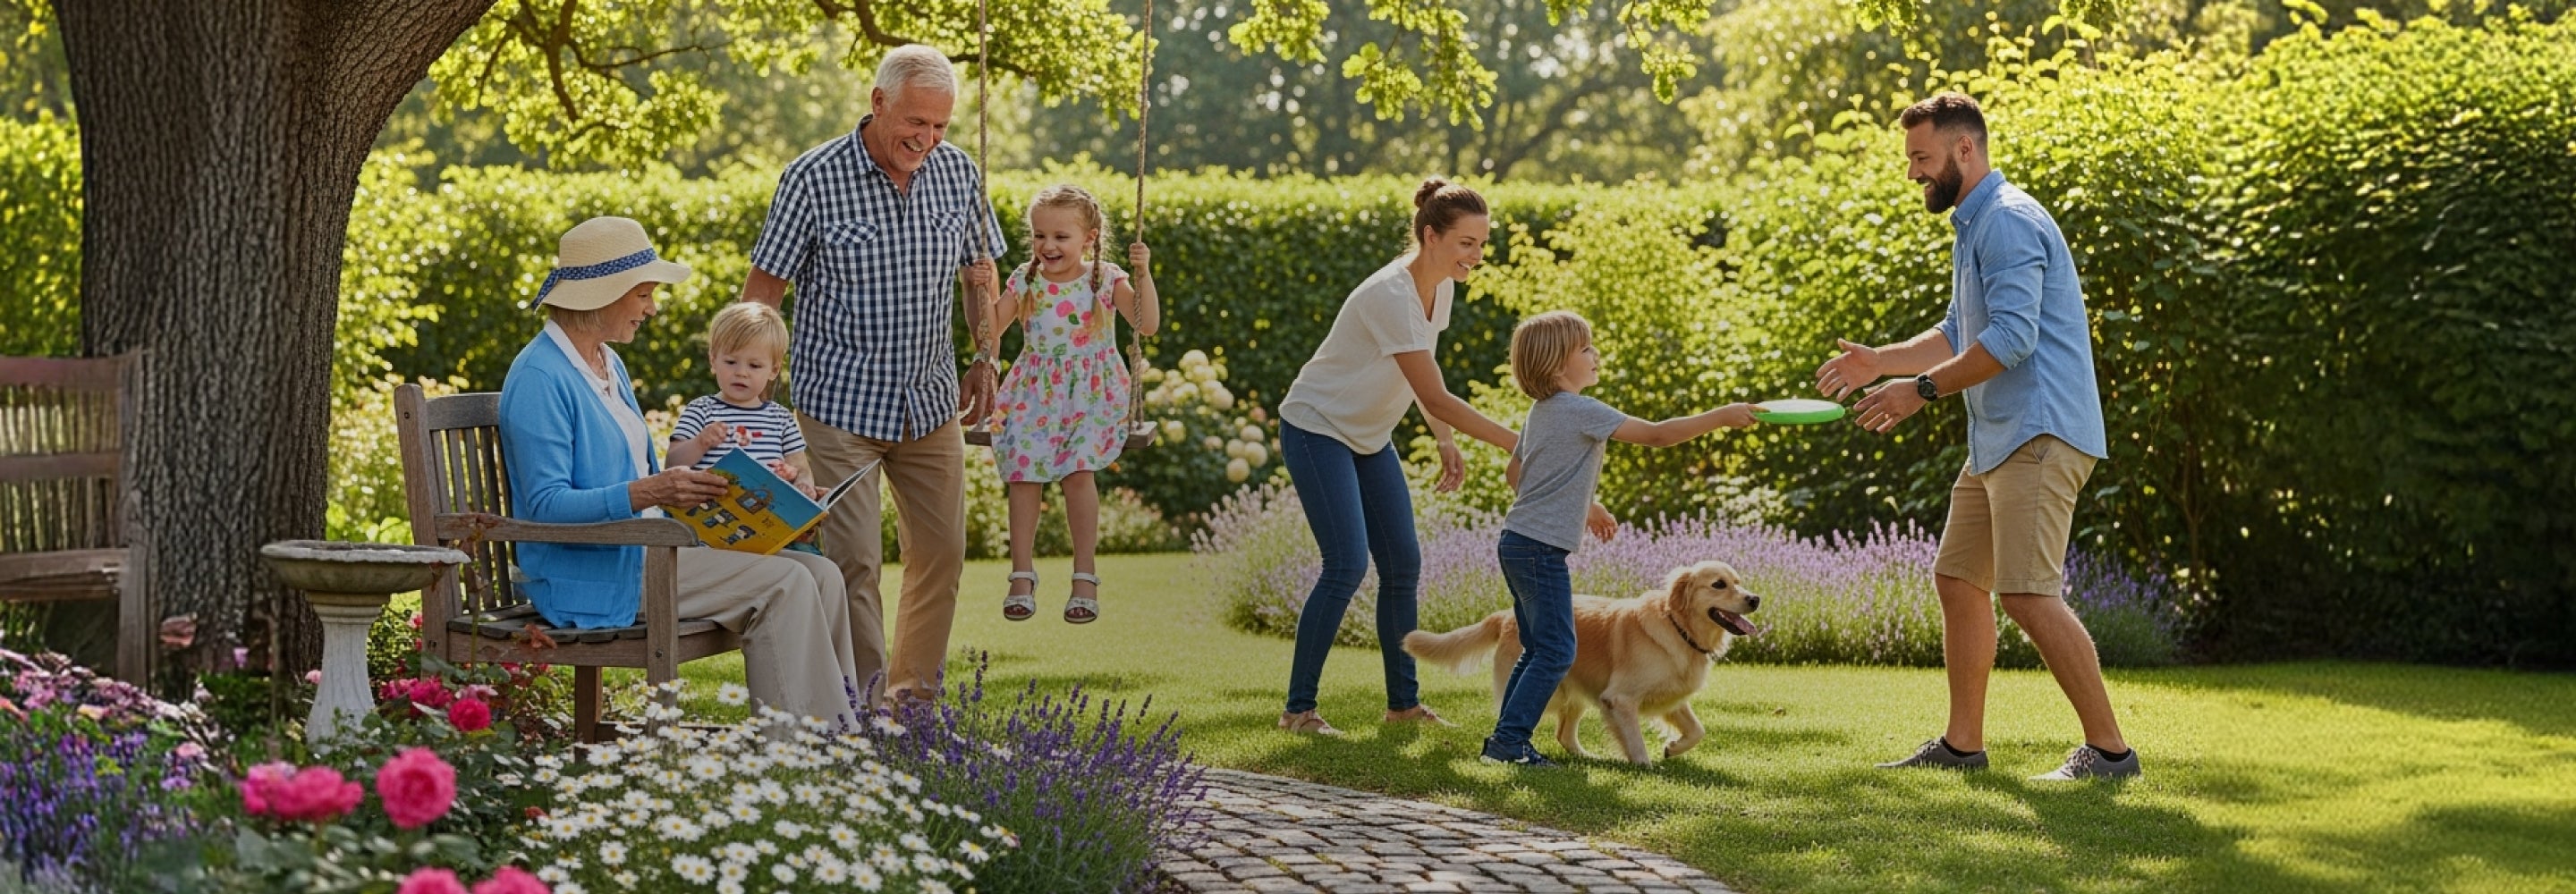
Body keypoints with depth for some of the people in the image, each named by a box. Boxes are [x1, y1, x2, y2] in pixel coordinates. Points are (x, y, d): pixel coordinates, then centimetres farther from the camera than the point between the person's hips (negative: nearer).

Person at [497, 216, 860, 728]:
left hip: (645, 548, 9)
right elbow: (545, 505, -20)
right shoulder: (540, 377, -13)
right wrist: (644, 493, -31)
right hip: (594, 574, -9)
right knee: (783, 585, -21)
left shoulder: (609, 364, 17)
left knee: (820, 575, -6)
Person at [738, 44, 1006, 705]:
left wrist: (985, 360, 8)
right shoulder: (814, 179, -13)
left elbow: (980, 270, 17)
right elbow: (763, 290, -7)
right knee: (854, 561, -9)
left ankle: (915, 696, 27)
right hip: (842, 404, -5)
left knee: (942, 552, 11)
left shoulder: (958, 173, 0)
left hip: (930, 403, 5)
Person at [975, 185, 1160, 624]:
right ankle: (1022, 575, 2)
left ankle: (1085, 573, -8)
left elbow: (1148, 325, -14)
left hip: (1090, 394, -3)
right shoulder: (1024, 282, 0)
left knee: (1079, 472, -21)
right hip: (1034, 395, 3)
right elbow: (990, 330, 1)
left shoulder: (1105, 279, -5)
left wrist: (1142, 275, -23)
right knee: (1023, 475, -9)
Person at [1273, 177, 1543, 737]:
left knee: (1403, 565, 6)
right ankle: (1298, 708, -8)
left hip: (1369, 438, 9)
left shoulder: (1440, 287, -2)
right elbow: (1435, 396, -31)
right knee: (1347, 567, -15)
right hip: (1317, 431, -9)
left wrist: (1445, 441, 0)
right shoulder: (1392, 297, -29)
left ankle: (1404, 702, 16)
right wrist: (1516, 444, -30)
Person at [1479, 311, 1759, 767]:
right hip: (1540, 549, -10)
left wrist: (1583, 510, 30)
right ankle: (1508, 741, -10)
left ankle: (1504, 741, 14)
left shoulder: (1542, 412, 15)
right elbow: (1656, 434, -17)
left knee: (1539, 651, 14)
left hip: (1518, 542, 10)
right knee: (1556, 652, -9)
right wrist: (1722, 417, -13)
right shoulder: (1582, 412, -14)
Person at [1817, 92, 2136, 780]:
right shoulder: (1974, 225, 20)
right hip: (1997, 440, 11)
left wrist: (1920, 389, -18)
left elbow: (2012, 337, -23)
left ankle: (2108, 748, -11)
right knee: (1958, 580, 13)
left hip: (2038, 437, -11)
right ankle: (1963, 743, 21)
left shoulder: (2008, 220, -14)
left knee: (2029, 593, -15)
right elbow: (1959, 334, 30)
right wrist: (1879, 362, 20)